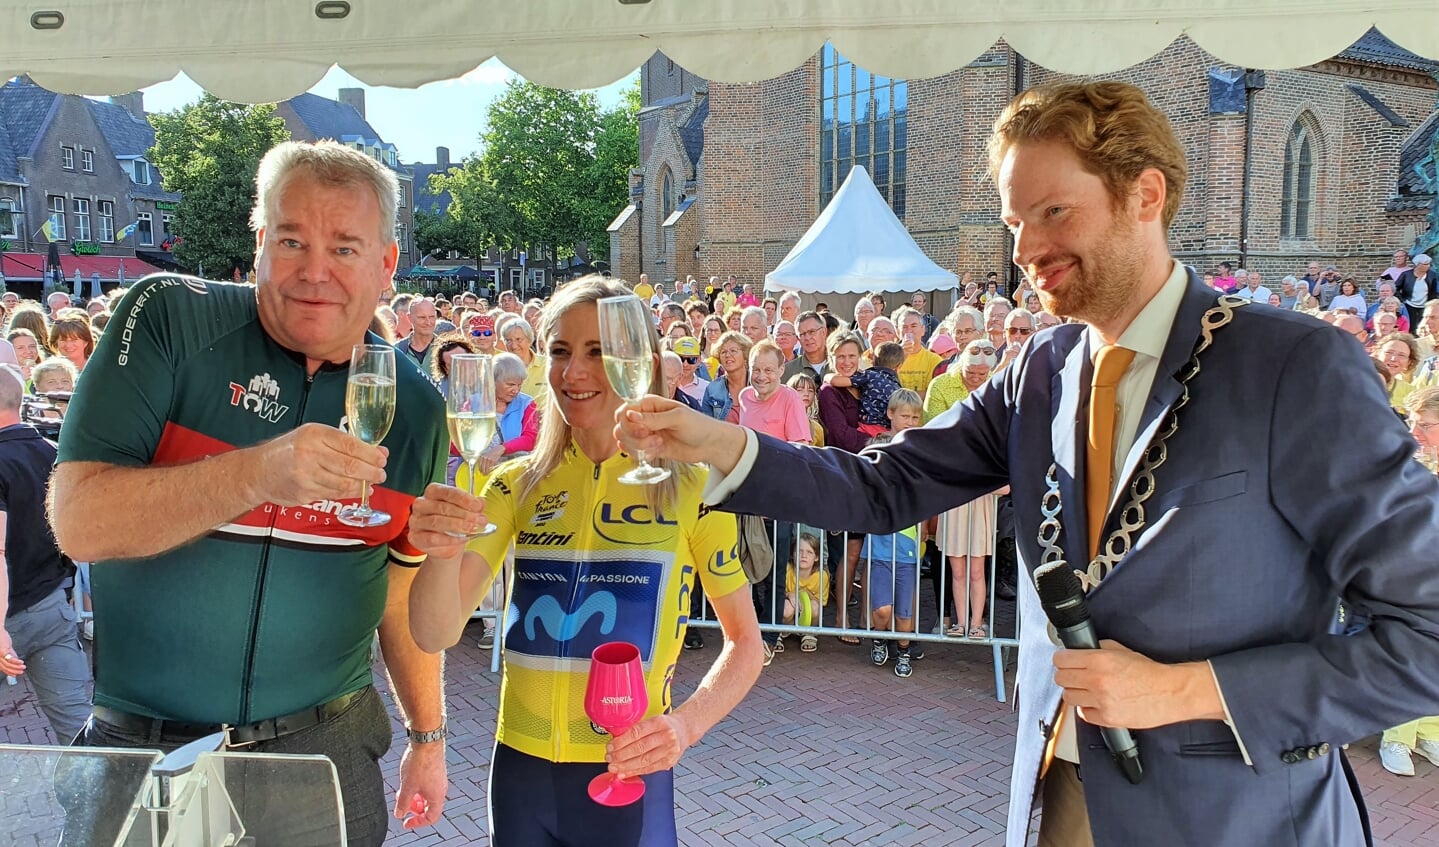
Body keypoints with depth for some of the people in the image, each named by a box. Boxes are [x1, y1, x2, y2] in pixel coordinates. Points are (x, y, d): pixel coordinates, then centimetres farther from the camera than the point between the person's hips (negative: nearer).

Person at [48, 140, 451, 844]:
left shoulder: (415, 407, 0)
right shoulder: (170, 319, -9)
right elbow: (79, 521, -18)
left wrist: (428, 735, 13)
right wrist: (262, 470, -31)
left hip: (326, 746, 2)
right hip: (142, 751, -2)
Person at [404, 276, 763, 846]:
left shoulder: (691, 486, -8)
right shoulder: (518, 484, -1)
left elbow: (744, 640, -1)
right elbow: (435, 634, -10)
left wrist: (686, 723, -19)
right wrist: (443, 549, -30)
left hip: (629, 775, -3)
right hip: (520, 769, 3)